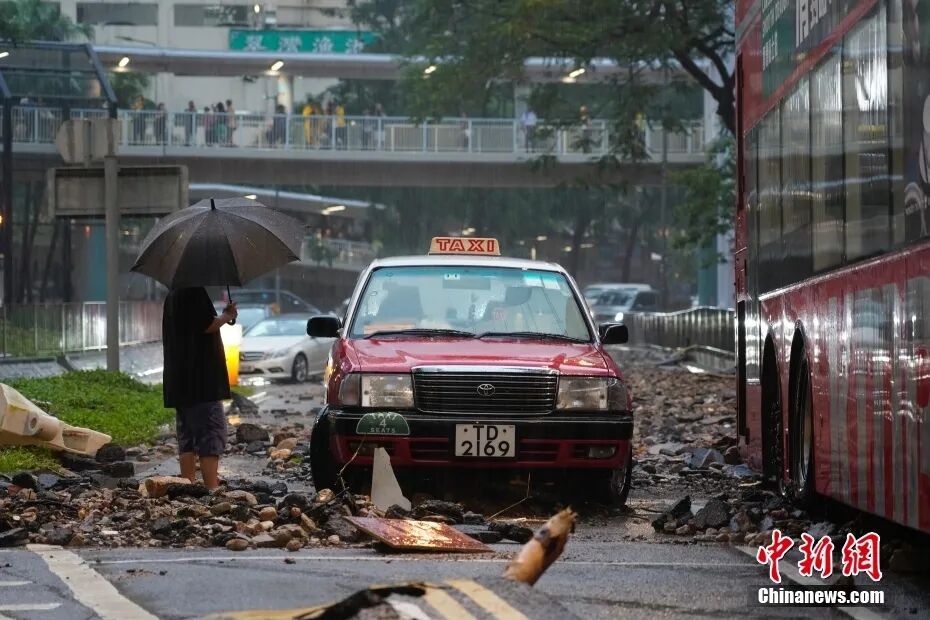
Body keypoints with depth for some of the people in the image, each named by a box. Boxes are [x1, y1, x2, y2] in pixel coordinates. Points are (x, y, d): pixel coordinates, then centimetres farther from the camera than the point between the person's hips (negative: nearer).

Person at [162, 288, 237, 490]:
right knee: (211, 436, -9)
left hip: (179, 382, 9)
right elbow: (207, 325, -19)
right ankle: (212, 490, -14)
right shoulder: (195, 292, -13)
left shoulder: (172, 296, 17)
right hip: (202, 380, -9)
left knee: (187, 440, 10)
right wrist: (227, 316, -3)